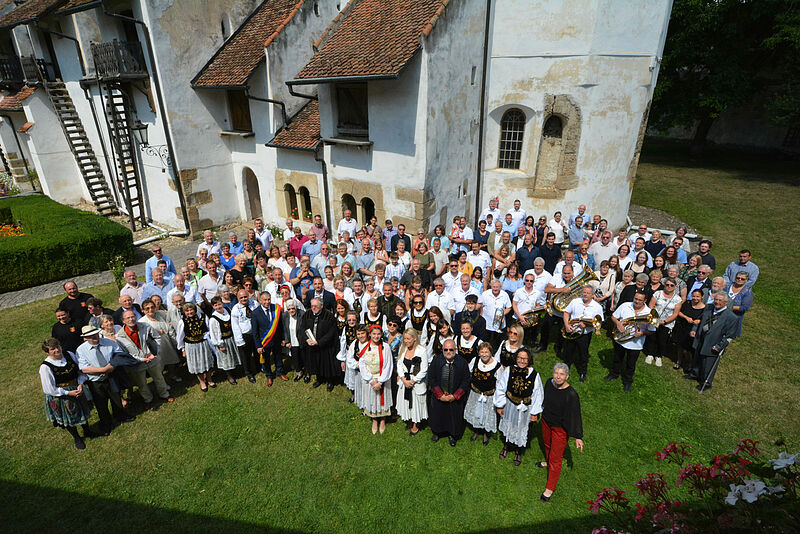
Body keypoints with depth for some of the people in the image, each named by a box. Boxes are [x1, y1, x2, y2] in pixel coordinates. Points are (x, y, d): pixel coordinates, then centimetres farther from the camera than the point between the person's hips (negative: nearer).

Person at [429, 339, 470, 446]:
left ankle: (452, 435, 44)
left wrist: (455, 396, -17)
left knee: (454, 417, 16)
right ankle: (437, 432, 48)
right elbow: (431, 378, -10)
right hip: (439, 397, 1)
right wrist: (440, 395, -15)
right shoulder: (436, 360, -13)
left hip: (456, 398, -1)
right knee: (438, 415, 20)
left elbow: (466, 381, -11)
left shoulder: (462, 362, -15)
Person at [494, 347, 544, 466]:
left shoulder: (534, 375, -20)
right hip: (509, 406, 1)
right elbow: (500, 389, -7)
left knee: (521, 429, 19)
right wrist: (499, 406, -1)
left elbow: (538, 395, -9)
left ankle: (518, 452, 48)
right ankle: (506, 446, 53)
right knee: (507, 426, 22)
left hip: (525, 408, -1)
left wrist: (535, 413, -4)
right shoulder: (508, 370, -19)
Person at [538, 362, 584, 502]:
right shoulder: (549, 383, -14)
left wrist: (578, 437, -17)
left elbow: (576, 415, -22)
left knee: (555, 459, 8)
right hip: (546, 421, 6)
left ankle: (550, 488, 26)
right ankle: (548, 462, 62)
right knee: (547, 444, 31)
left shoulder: (571, 395, -31)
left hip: (560, 429, -6)